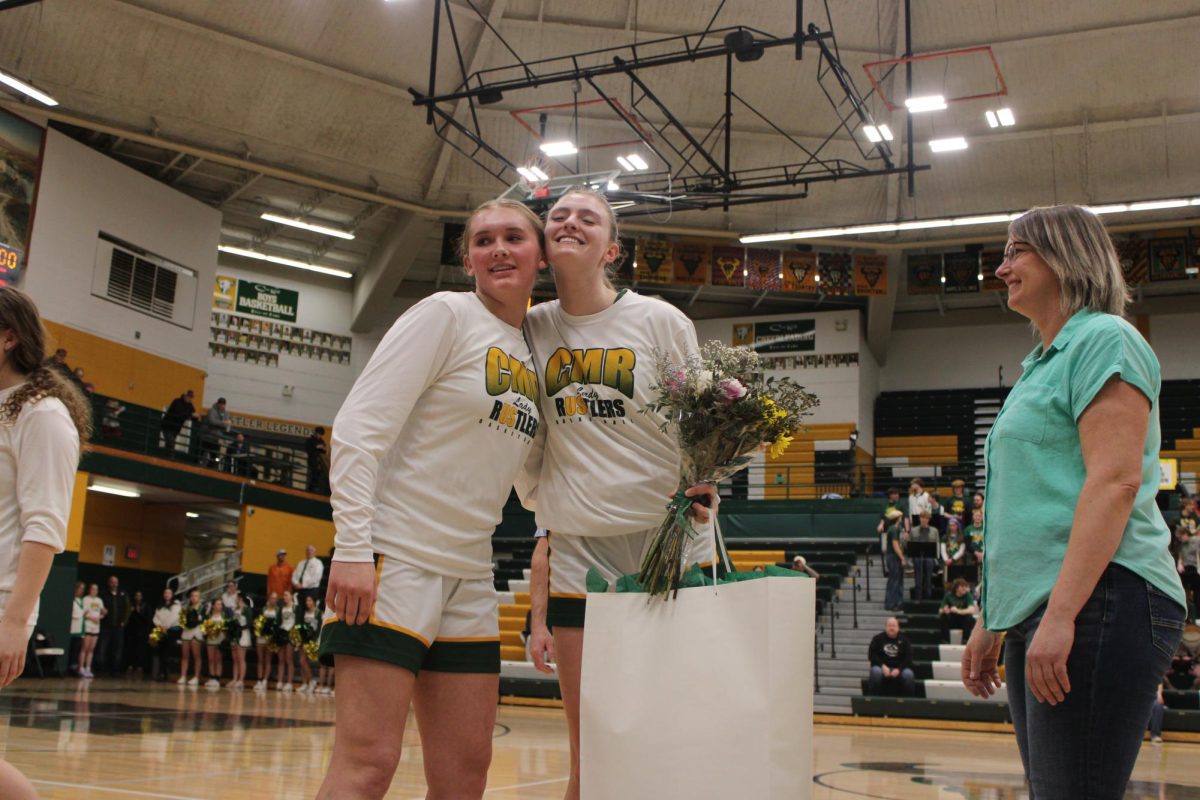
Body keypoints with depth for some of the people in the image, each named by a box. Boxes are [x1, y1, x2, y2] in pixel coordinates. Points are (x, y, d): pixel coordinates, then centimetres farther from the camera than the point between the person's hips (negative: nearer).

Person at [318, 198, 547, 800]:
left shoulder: (535, 355, 14)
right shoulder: (445, 315, -6)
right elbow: (358, 428, -13)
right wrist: (352, 548, -21)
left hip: (469, 575, 7)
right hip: (393, 559, -7)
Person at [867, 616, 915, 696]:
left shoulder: (904, 640, 8)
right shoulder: (878, 638, 7)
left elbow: (908, 658, 1)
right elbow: (871, 655, 1)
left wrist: (899, 669, -16)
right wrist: (882, 666, -14)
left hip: (899, 669, 0)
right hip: (882, 667, 0)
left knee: (908, 674, -32)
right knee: (876, 672, -35)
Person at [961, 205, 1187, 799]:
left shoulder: (1104, 339, -4)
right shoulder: (1043, 365, 24)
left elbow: (1115, 482, -17)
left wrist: (1061, 615, -23)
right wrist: (991, 622, 23)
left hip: (1099, 602, -10)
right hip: (1033, 613, 10)